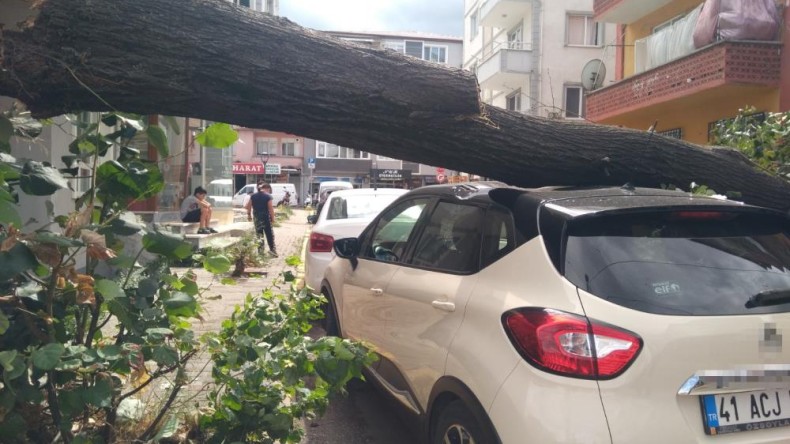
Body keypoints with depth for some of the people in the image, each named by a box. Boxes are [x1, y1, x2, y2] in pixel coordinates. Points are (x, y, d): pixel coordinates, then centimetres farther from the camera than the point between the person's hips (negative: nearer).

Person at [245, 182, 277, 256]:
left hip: (257, 219, 4)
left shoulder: (253, 196, 3)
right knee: (270, 235, 8)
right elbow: (271, 209, -13)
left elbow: (248, 206, 6)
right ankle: (273, 250, 9)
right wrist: (272, 219, -6)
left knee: (259, 235, 11)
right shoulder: (268, 196, -11)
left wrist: (249, 215, 18)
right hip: (266, 218, -4)